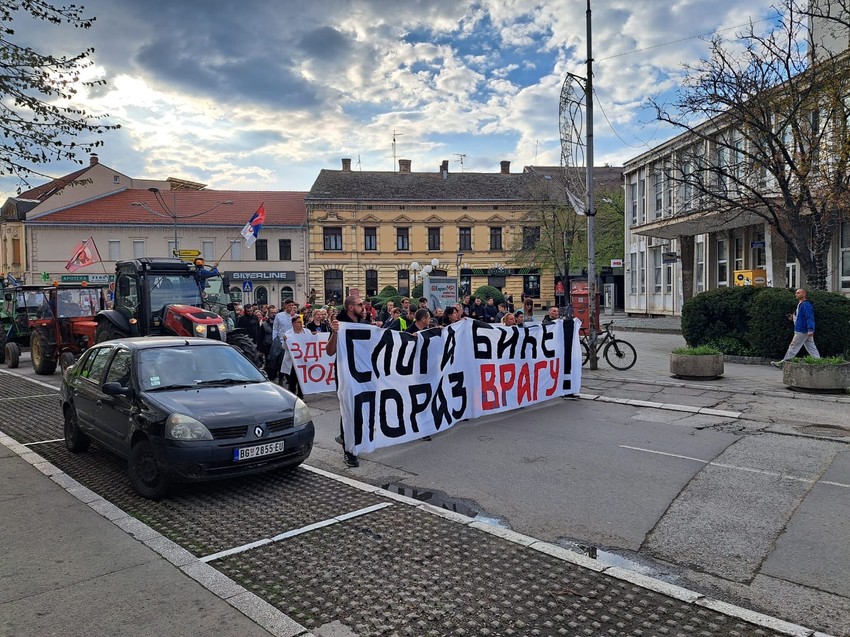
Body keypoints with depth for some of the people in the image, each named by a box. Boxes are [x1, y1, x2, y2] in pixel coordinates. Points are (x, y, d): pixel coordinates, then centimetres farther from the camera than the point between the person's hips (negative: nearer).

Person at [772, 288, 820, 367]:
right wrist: (793, 317, 13)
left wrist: (810, 330, -28)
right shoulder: (800, 304, 17)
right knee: (811, 348, 10)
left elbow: (809, 318, -22)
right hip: (804, 331, 10)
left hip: (802, 331, -10)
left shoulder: (805, 305, -15)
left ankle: (783, 363, 2)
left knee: (793, 347, -3)